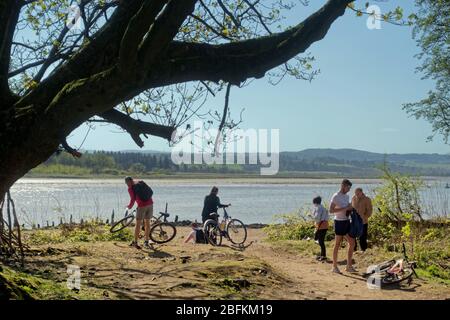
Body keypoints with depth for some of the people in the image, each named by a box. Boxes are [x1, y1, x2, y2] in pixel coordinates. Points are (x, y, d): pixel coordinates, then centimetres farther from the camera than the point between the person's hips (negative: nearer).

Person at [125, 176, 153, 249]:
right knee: (147, 223, 14)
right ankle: (146, 242, 19)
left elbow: (133, 199, -11)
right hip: (150, 204, 5)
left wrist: (129, 206, 5)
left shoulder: (130, 188, -1)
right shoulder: (142, 183, 15)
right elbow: (151, 192, 17)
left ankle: (135, 242, 10)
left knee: (138, 224, 6)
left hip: (142, 206, -5)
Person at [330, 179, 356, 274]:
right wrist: (345, 208, -23)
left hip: (347, 221, 8)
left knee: (352, 243, 7)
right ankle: (334, 267, 9)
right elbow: (331, 210, -20)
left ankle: (349, 266, 15)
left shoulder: (347, 196, 13)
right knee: (337, 244, -1)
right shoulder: (336, 196, -12)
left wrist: (350, 209, 3)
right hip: (339, 222, -8)